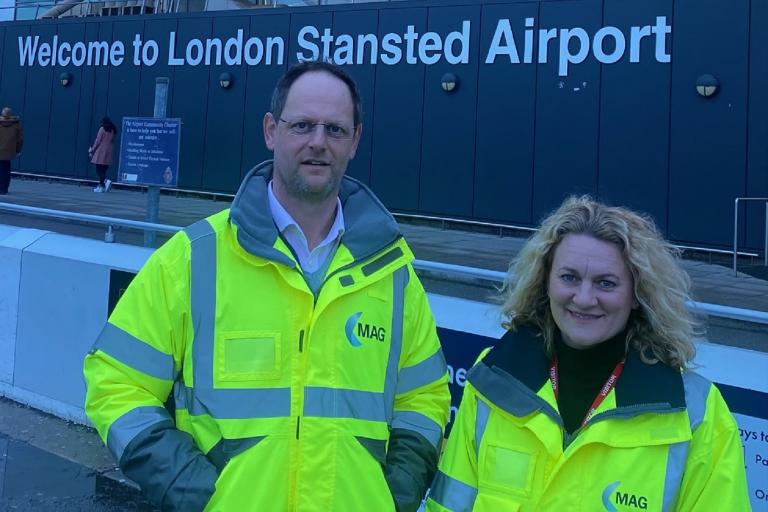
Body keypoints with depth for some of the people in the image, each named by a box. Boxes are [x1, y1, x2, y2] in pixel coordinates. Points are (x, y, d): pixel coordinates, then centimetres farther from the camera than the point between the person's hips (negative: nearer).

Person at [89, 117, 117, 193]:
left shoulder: (102, 129, -4)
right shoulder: (113, 131, 12)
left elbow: (98, 141, -6)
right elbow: (113, 142, 12)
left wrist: (92, 150, 2)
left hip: (101, 151, -6)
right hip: (108, 153, 6)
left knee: (99, 170, -5)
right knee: (103, 170, 9)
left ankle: (106, 181, -24)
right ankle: (101, 186, 9)